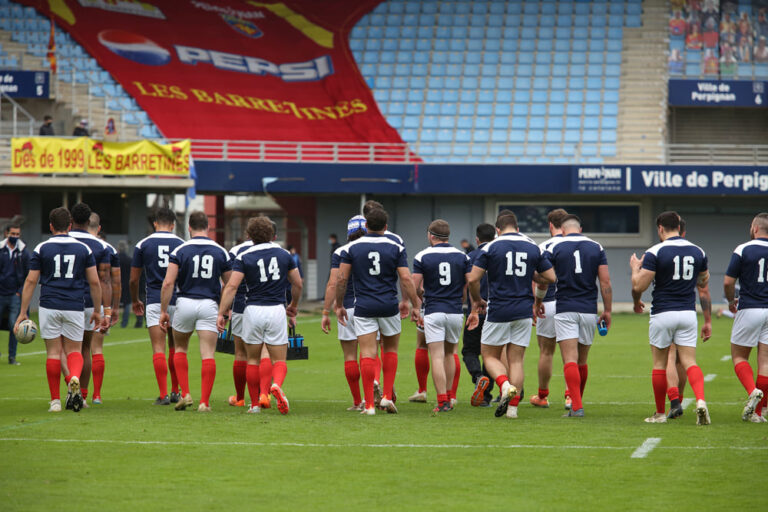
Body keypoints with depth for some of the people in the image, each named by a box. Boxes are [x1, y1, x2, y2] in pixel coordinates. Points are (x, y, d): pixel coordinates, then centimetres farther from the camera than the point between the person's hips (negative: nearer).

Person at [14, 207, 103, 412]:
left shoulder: (41, 249, 1)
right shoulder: (83, 249, 5)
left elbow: (30, 281, -1)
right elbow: (95, 282, 4)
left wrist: (23, 313, 3)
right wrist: (97, 311, 15)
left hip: (49, 307, -1)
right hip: (75, 308, 1)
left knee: (53, 352, 7)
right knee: (74, 350, 10)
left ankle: (55, 400, 7)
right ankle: (74, 378, -22)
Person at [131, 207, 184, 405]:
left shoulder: (143, 245, 1)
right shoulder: (181, 244, 2)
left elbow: (133, 279, 5)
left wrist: (135, 301, 21)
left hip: (154, 301, -2)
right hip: (177, 301, 2)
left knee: (158, 349, -3)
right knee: (175, 348, 16)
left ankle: (163, 395, -11)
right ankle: (176, 392, 20)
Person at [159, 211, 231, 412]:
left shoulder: (180, 250, -2)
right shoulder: (221, 252, 4)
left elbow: (168, 283, -8)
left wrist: (163, 311, -3)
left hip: (185, 303, 0)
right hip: (209, 305, 0)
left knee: (180, 348, 19)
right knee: (208, 355, 0)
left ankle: (185, 394, 9)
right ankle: (204, 401, -7)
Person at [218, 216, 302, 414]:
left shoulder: (244, 256, -3)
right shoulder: (284, 254, 6)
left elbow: (231, 286, -11)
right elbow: (297, 283, 12)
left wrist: (222, 313, -10)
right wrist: (293, 306, 28)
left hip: (253, 310, -1)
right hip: (277, 309, 1)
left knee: (253, 360, 13)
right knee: (279, 359, 4)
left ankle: (255, 404, 14)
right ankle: (277, 385, -27)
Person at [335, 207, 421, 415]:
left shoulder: (353, 248, 1)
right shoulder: (396, 248, 0)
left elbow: (342, 278, -1)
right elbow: (406, 279, -6)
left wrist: (339, 305, 10)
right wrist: (415, 306, 1)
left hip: (363, 308, 0)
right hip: (389, 307, 0)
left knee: (367, 355, -1)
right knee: (390, 349, 19)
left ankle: (369, 404, -6)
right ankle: (387, 396, 12)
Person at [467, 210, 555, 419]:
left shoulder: (491, 247, -5)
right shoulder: (533, 247, 4)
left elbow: (473, 278, -9)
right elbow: (550, 277, 6)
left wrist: (477, 301, 8)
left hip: (498, 312, -3)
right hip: (524, 312, 3)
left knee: (489, 355, 11)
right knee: (516, 360, 9)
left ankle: (505, 385, -16)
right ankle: (513, 407, 3)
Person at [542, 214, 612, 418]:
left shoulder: (555, 247, 0)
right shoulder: (596, 247, 5)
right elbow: (605, 282, 2)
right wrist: (607, 310, 9)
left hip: (565, 309, -3)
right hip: (589, 310, 3)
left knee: (570, 360, -7)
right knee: (582, 361, 16)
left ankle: (577, 407, -19)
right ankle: (576, 401, 28)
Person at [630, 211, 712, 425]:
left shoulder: (655, 252, -9)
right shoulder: (698, 252, 6)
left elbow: (639, 287, -12)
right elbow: (704, 289, 11)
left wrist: (635, 268, 9)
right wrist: (708, 321, 16)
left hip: (662, 314, -3)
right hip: (688, 314, 3)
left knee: (660, 364, 10)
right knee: (690, 362, 1)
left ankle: (660, 413, 18)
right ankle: (700, 401, -25)